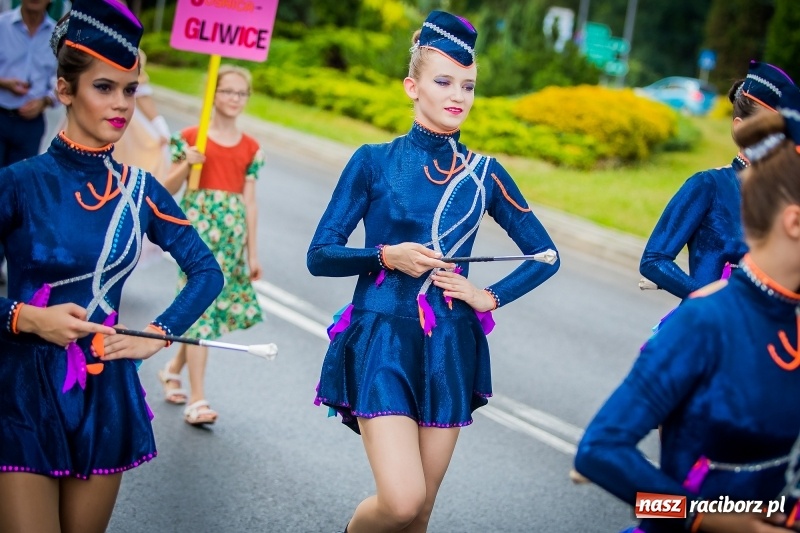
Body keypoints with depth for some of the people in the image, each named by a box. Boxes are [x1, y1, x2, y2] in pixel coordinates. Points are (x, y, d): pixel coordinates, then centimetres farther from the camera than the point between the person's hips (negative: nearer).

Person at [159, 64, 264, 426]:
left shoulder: (250, 148, 8)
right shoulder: (191, 137, -1)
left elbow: (249, 201, 9)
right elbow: (169, 189, 2)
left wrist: (253, 251, 7)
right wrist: (186, 164, -17)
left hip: (232, 231, 4)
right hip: (197, 224, -4)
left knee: (215, 307, 8)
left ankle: (175, 368, 34)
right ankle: (197, 400, -10)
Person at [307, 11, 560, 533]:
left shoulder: (484, 173, 6)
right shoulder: (374, 161, -1)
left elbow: (545, 255, 14)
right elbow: (320, 255, -1)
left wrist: (490, 296, 1)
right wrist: (386, 256, -16)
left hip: (450, 349, 3)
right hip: (382, 340, -3)